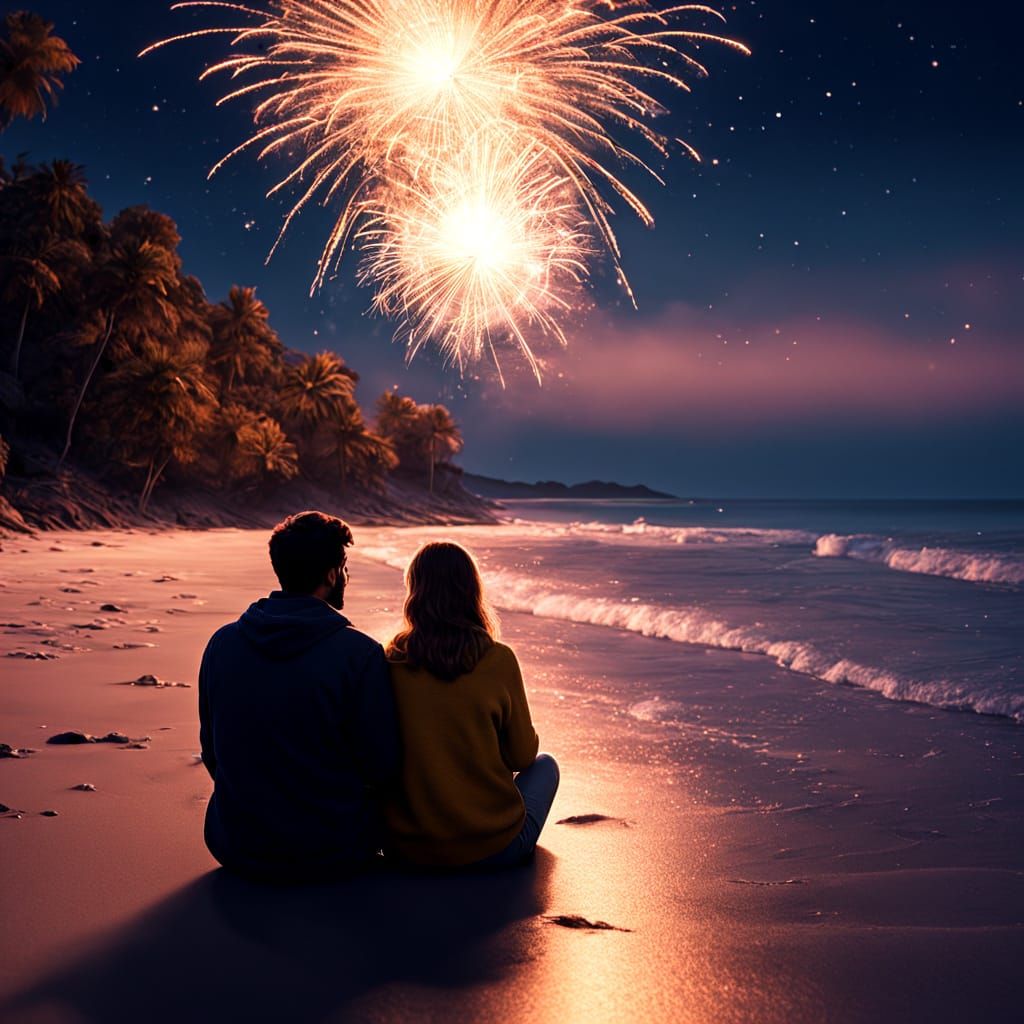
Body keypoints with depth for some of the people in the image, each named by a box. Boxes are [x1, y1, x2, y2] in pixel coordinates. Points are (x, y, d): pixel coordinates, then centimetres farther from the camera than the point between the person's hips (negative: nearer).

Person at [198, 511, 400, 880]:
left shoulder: (221, 643, -4)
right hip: (333, 854, -4)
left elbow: (211, 753, 6)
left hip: (236, 849, 4)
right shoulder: (361, 654, -17)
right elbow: (383, 768, -11)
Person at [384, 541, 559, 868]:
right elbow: (523, 754, -2)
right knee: (545, 764, 28)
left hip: (405, 850, 4)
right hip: (493, 850, -3)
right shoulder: (498, 660, -14)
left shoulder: (390, 662, -8)